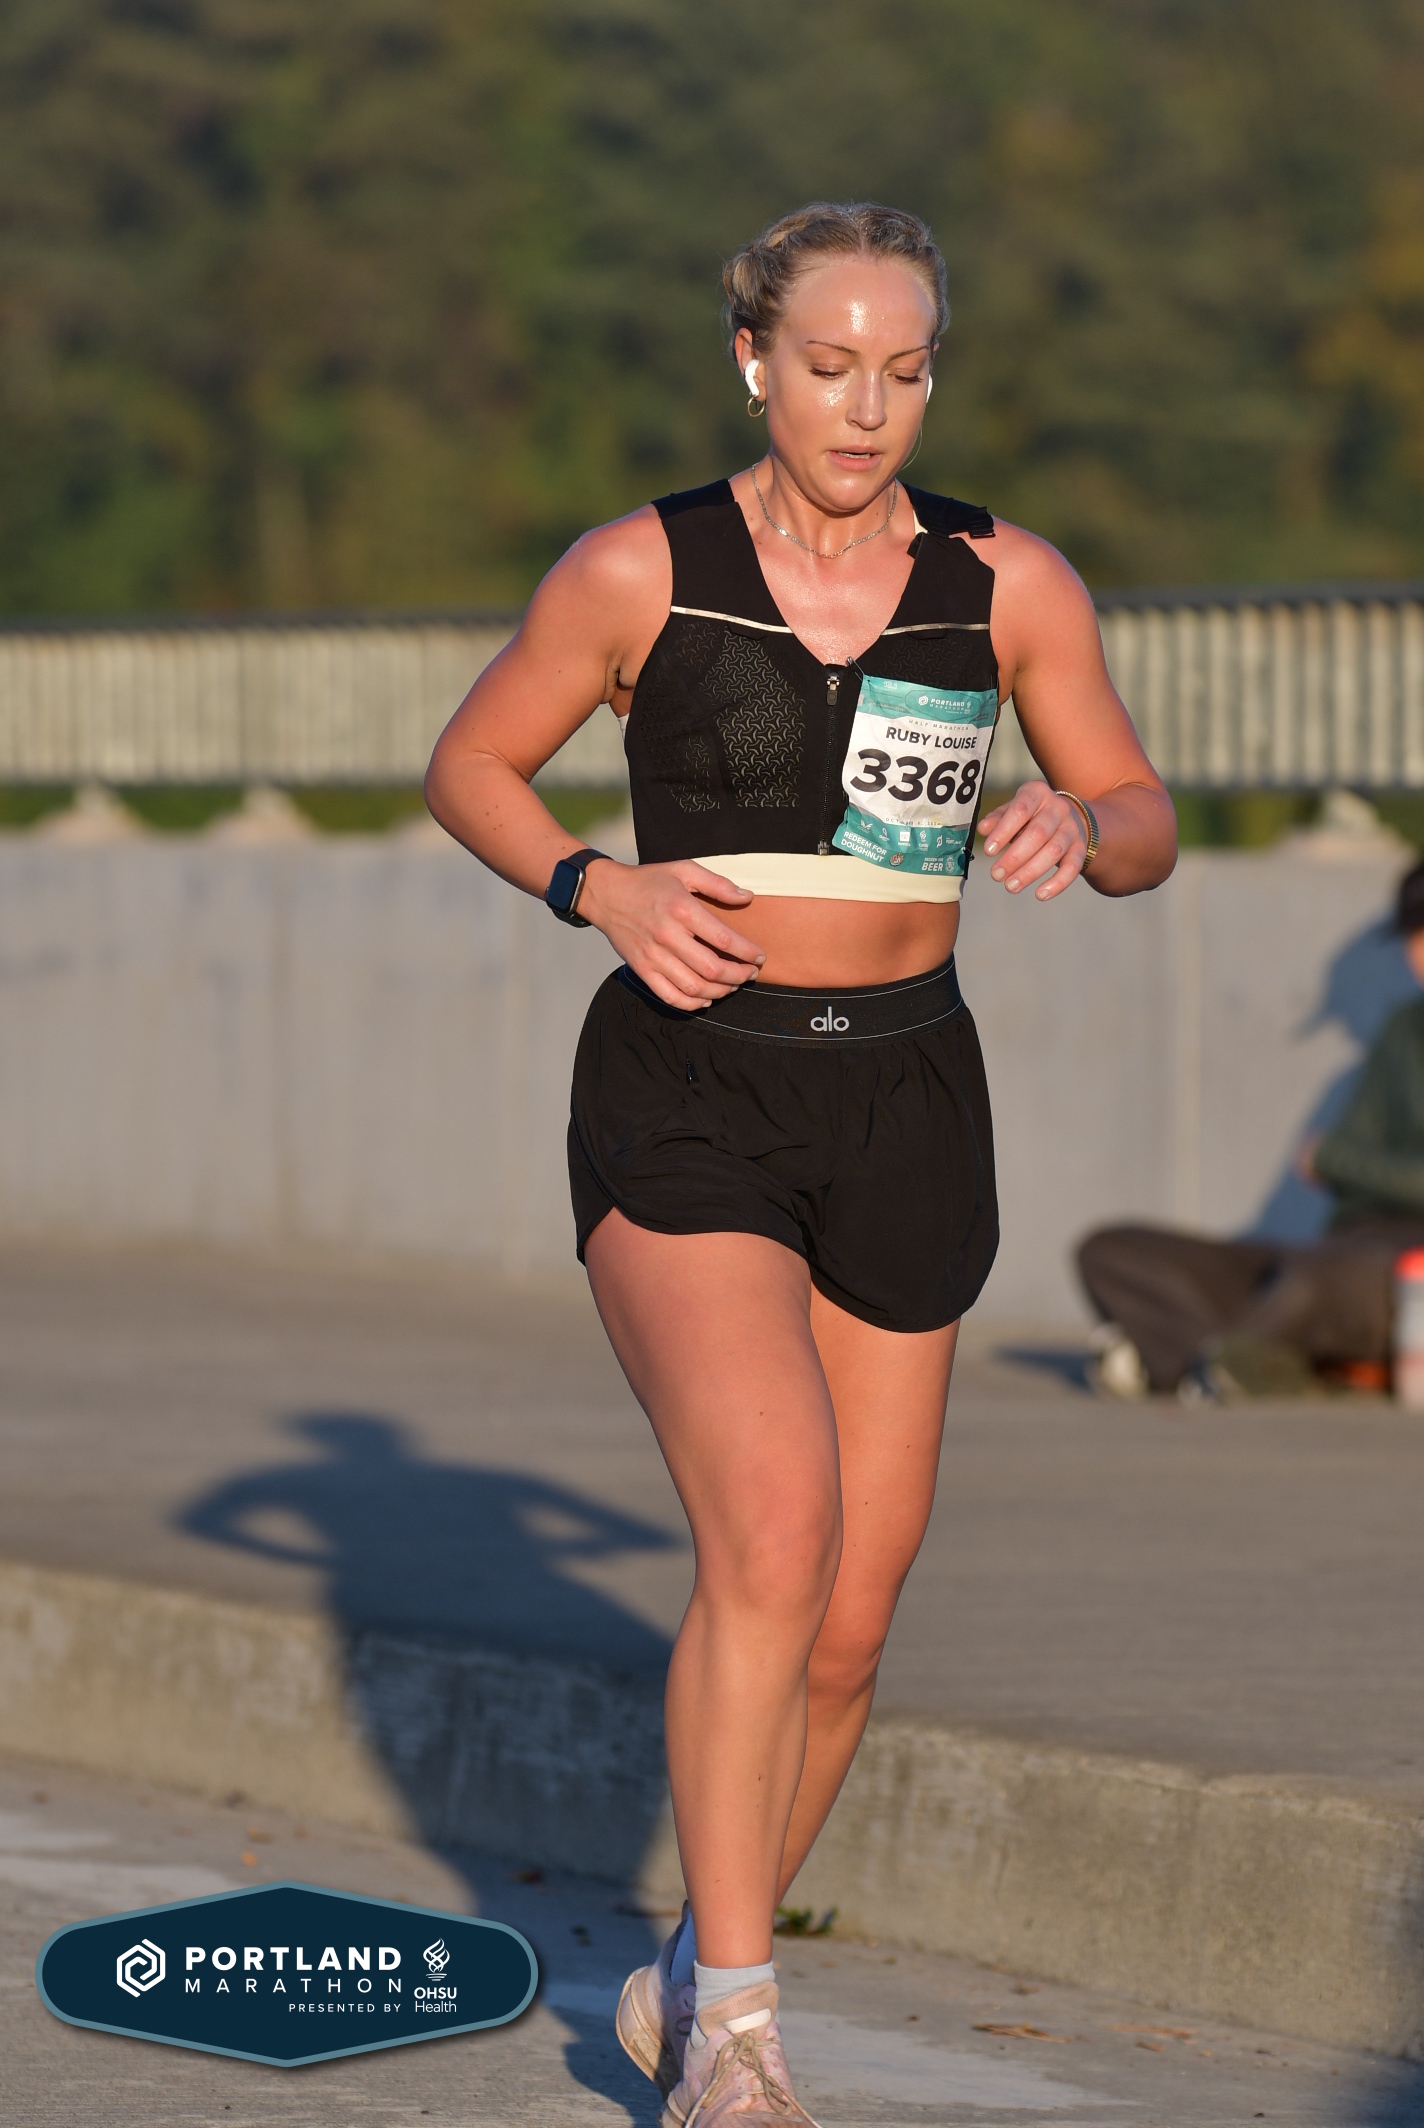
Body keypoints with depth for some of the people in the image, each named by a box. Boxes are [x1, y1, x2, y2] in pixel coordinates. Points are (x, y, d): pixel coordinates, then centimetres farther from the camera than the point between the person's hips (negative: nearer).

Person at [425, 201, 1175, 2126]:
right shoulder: (643, 572, -5)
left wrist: (1080, 828, -14)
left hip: (903, 1099, 4)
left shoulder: (1006, 583, 1)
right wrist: (602, 891, -10)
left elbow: (1146, 826, 9)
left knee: (848, 1623, 6)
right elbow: (471, 767, 8)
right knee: (774, 1535, -24)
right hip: (686, 1098, -3)